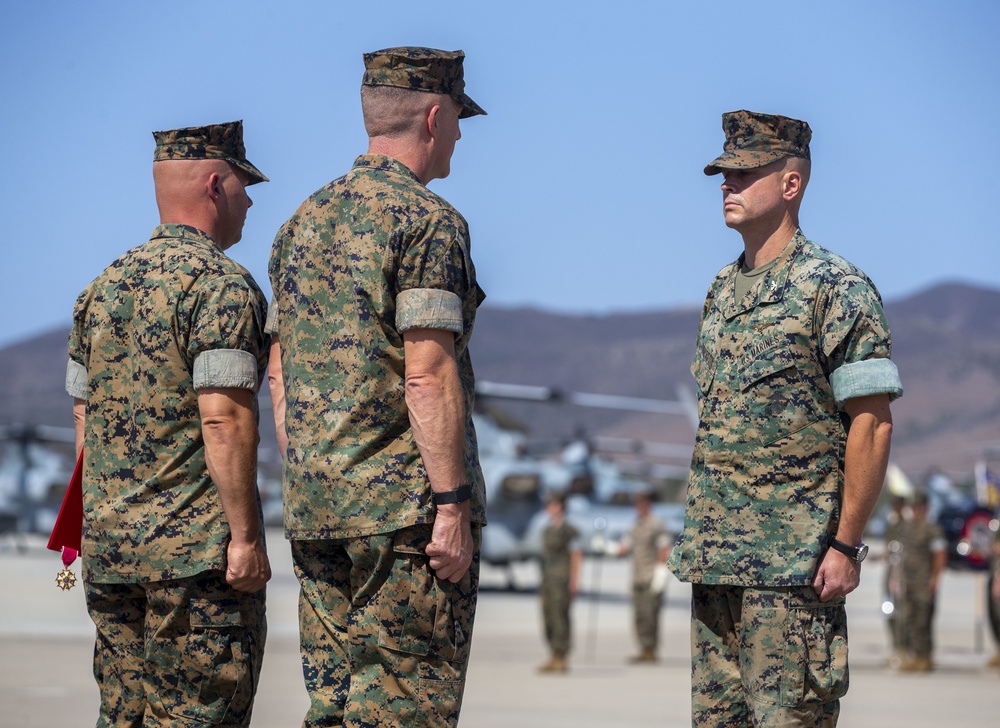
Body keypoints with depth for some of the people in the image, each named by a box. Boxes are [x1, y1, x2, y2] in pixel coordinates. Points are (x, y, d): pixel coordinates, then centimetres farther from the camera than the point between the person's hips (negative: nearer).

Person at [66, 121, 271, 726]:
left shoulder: (104, 286, 13)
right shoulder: (222, 284, -12)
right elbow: (223, 420, -19)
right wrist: (245, 535, -16)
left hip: (107, 542, 7)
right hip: (198, 550, -7)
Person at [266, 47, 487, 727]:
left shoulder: (302, 224, 15)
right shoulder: (428, 221, -10)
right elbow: (427, 377, -17)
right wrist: (453, 506, -16)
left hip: (316, 509, 8)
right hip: (409, 501, -8)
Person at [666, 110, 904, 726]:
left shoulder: (836, 288, -8)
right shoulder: (722, 291, 16)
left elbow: (873, 424, -11)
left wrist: (846, 545, -15)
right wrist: (697, 539, 16)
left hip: (793, 560, -8)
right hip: (713, 559, 8)